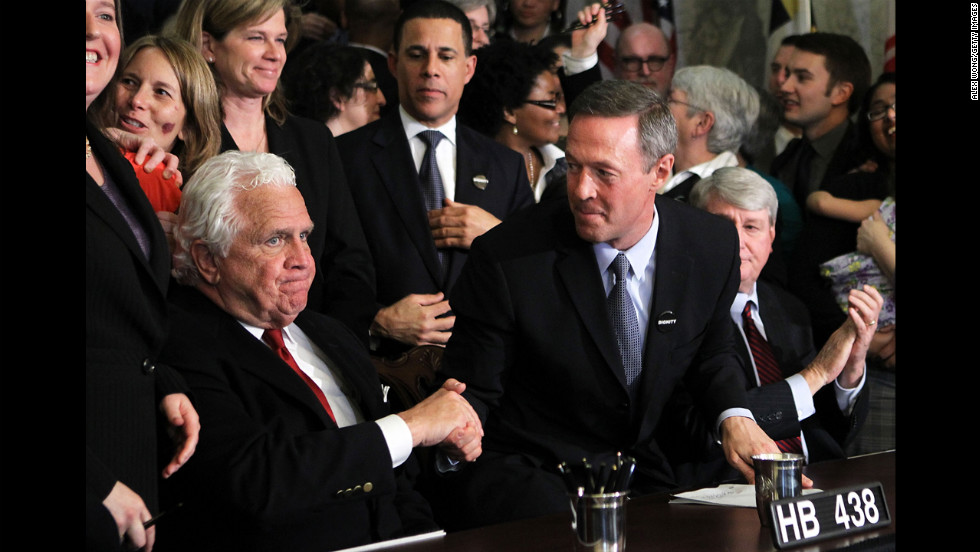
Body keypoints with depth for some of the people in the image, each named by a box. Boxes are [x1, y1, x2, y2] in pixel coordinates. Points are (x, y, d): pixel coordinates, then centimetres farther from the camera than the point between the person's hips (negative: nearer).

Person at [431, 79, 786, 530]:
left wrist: (735, 417, -5)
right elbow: (473, 390, -7)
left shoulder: (714, 246, -4)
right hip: (521, 473, -5)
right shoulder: (505, 259, -15)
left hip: (642, 470, 5)